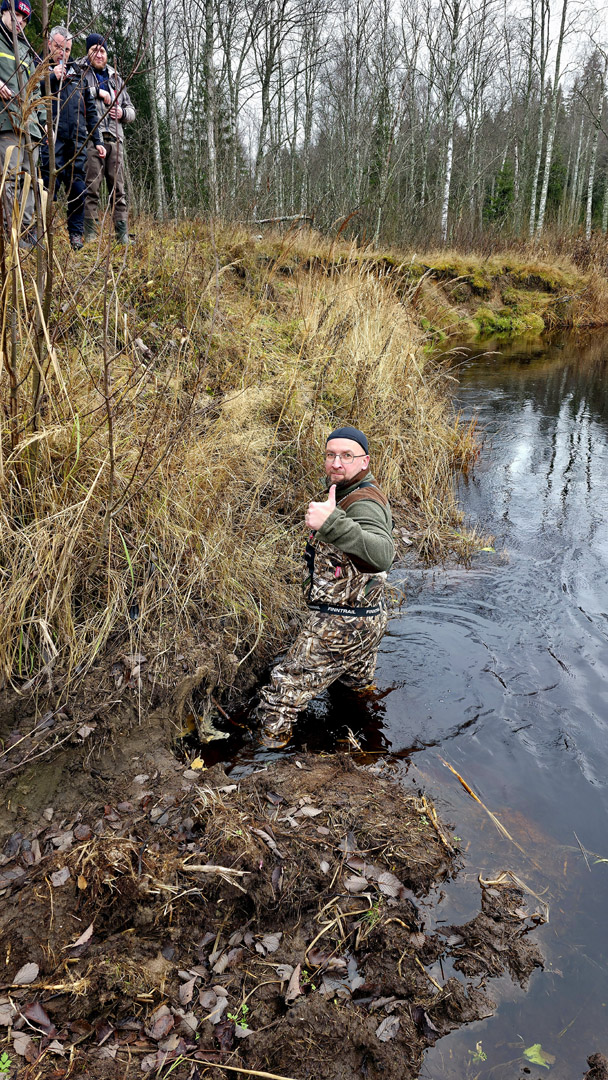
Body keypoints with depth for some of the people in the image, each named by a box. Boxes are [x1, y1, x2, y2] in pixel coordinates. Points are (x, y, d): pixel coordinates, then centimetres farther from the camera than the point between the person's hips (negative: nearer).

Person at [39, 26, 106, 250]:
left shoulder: (78, 73, 23)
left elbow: (90, 109, 23)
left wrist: (97, 140, 16)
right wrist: (52, 77, -11)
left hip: (77, 140, 4)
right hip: (51, 139, -4)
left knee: (78, 187, 1)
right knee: (50, 185, -9)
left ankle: (76, 233, 10)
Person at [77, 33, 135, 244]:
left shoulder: (116, 78, 27)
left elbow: (131, 110, 29)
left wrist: (123, 113, 6)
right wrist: (96, 91, -10)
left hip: (114, 139, 5)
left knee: (118, 189, 1)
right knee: (91, 189, -10)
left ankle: (123, 236, 0)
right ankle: (90, 236, -10)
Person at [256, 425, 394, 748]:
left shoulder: (363, 503, -26)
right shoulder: (358, 494, 9)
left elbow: (382, 554, -48)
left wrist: (332, 524, -59)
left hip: (339, 625, -11)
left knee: (284, 694, 0)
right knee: (357, 684, 35)